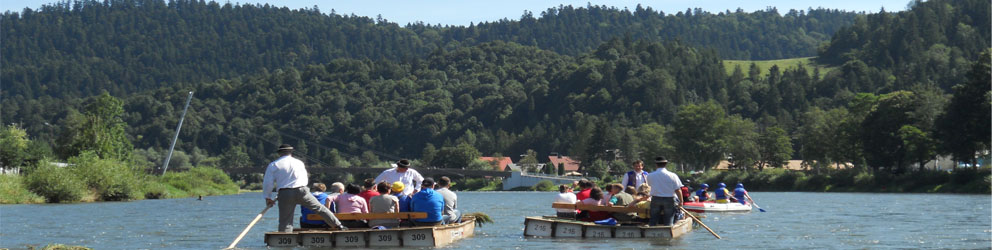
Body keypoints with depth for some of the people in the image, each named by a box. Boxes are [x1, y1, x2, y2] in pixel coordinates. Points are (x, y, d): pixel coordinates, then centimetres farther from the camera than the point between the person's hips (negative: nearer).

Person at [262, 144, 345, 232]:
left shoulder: (273, 165, 7)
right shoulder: (299, 163, 14)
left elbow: (268, 183, 1)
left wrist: (268, 198, 11)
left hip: (285, 195, -1)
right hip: (301, 191, 1)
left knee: (285, 222, 2)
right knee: (320, 208, 9)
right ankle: (339, 225, 8)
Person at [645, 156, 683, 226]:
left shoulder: (650, 176, -3)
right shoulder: (672, 175, -8)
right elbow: (678, 190, -8)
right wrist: (681, 201, 3)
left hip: (655, 199, 1)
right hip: (669, 199, -1)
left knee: (653, 221, 8)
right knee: (668, 222, 4)